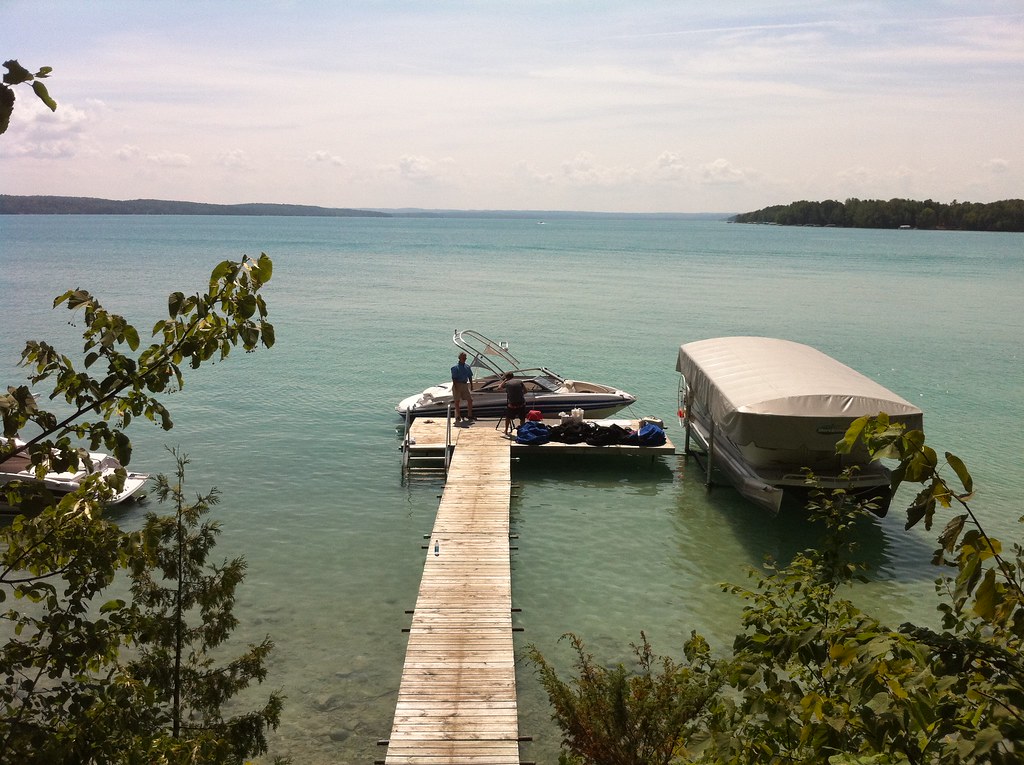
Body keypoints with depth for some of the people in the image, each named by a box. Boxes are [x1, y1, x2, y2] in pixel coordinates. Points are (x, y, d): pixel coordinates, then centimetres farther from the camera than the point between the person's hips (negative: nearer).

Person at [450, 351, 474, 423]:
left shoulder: (467, 366, 8)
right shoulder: (455, 367, -9)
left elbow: (470, 377, 15)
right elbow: (454, 378, -13)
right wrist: (456, 388, -19)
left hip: (465, 385, 5)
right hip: (457, 385, -5)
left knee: (470, 400, 1)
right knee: (457, 401, 2)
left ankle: (469, 416, 10)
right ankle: (458, 417, 10)